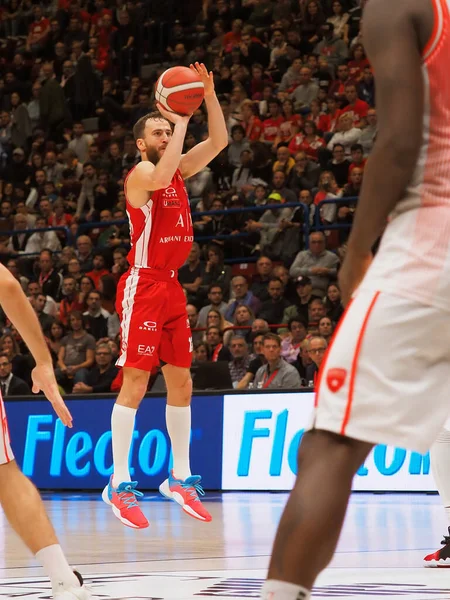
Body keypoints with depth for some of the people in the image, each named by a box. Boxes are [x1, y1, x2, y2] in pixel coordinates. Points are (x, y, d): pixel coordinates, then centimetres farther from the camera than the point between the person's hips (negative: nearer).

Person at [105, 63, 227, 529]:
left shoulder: (178, 171, 15)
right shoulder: (141, 173, -9)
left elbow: (218, 142, 14)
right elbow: (161, 178, -32)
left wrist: (208, 95, 2)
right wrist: (181, 122, -22)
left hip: (172, 286, 8)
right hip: (143, 285, -8)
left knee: (181, 382, 9)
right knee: (135, 383, -9)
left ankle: (180, 478, 18)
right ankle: (119, 486, -8)